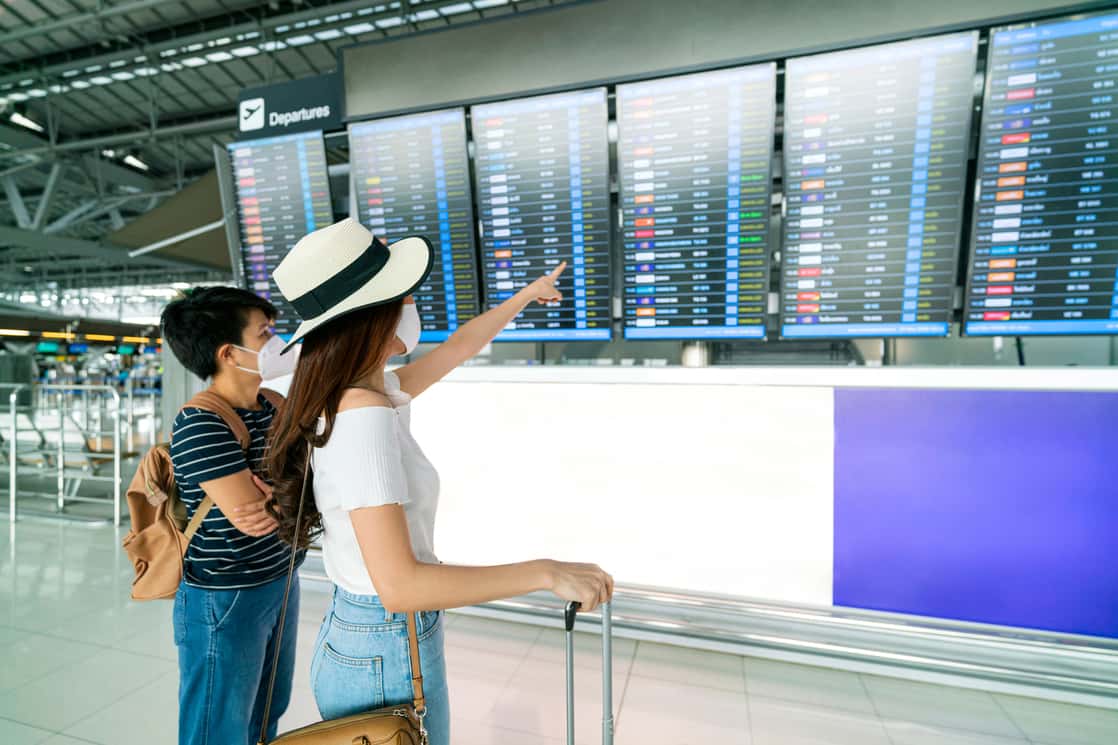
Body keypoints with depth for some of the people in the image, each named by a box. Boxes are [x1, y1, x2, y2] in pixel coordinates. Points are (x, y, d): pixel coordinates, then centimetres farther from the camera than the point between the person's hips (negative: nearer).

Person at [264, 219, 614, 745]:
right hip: (387, 659, -8)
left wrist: (527, 295, 24)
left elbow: (458, 348, 11)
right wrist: (547, 572, -28)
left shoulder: (373, 393, -2)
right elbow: (400, 585, -32)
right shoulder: (363, 418, -29)